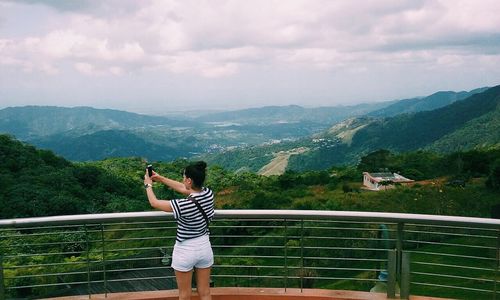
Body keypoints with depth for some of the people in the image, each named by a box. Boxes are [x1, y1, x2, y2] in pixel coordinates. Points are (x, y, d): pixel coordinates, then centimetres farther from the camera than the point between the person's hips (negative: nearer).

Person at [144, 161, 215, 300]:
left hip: (186, 251, -5)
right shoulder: (208, 193, -11)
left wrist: (148, 184, 6)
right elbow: (182, 189, 7)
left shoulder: (184, 205, -28)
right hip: (205, 247, 5)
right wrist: (160, 178, 13)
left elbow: (154, 203, -12)